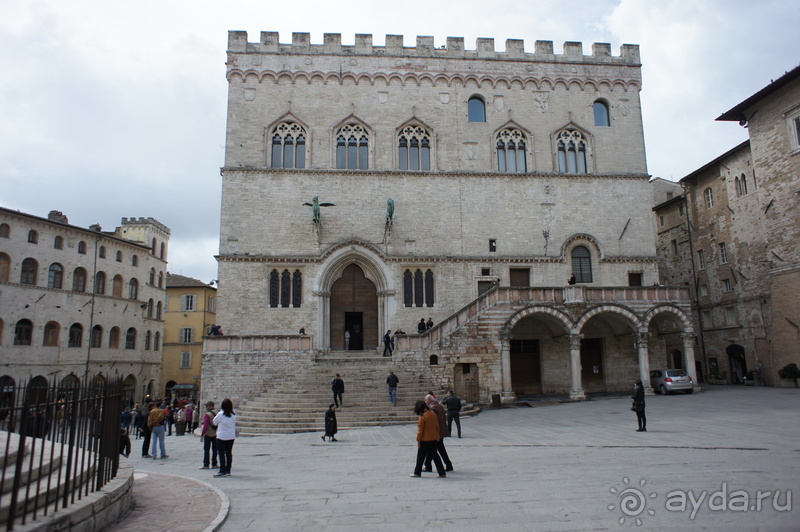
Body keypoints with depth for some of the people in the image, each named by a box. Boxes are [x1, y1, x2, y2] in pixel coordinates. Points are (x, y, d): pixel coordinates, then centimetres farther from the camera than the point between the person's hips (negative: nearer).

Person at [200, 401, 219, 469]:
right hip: (215, 434, 6)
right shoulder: (217, 414, 7)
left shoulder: (207, 415, -15)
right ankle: (214, 464, 15)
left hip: (208, 435, -6)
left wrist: (202, 435, -14)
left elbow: (205, 426, -20)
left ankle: (206, 465, 4)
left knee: (206, 449, 2)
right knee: (214, 449, 10)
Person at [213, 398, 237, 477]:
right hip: (231, 436, 5)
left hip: (222, 436, -5)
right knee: (229, 453, 9)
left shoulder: (221, 414, -14)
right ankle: (228, 471, 14)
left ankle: (222, 471, -2)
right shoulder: (233, 414, -1)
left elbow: (215, 422, -1)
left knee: (221, 453, 0)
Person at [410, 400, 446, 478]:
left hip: (425, 440, -7)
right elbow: (437, 427, 11)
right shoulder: (433, 414, 4)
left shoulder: (422, 417, -17)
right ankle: (442, 473, 10)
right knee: (435, 455, 13)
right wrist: (437, 437, 19)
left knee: (420, 456, 8)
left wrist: (418, 440, -8)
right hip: (434, 439, 7)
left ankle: (417, 473, 17)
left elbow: (420, 430, -15)